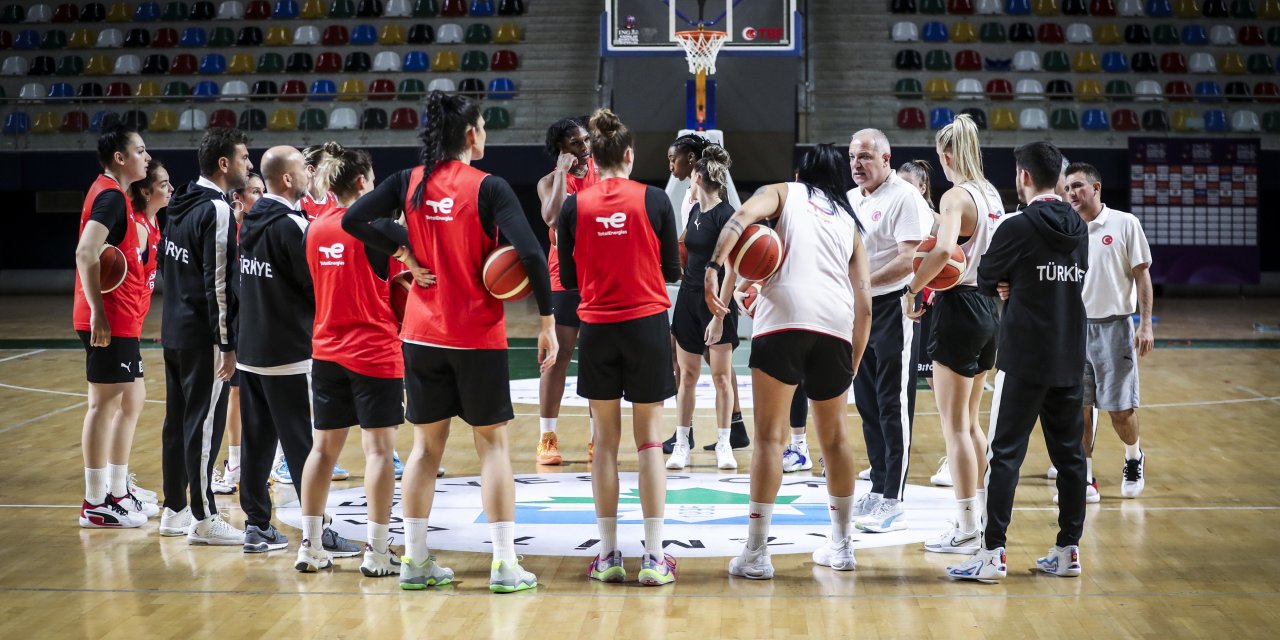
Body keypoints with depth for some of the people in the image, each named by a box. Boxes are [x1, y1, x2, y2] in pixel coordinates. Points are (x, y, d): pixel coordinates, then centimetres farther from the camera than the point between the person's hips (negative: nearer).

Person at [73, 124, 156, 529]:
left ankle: (117, 493, 23)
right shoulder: (110, 196, -14)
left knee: (132, 400, 16)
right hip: (109, 322, -10)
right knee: (105, 404, -6)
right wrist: (98, 311, -27)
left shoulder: (117, 197, 17)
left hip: (123, 323, 10)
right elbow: (85, 253, -25)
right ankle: (95, 505, -2)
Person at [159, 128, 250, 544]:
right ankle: (204, 520, -2)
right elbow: (219, 282, -20)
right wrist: (227, 344, -18)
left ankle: (175, 511, 21)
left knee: (179, 420, 14)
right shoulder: (217, 211, -16)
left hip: (175, 330, 9)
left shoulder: (181, 205, 12)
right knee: (205, 425, -5)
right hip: (203, 337, -9)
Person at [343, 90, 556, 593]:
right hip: (479, 335, -4)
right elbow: (531, 254, -20)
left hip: (422, 334, 4)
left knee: (426, 445, 12)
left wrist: (405, 255, -2)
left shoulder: (409, 182, 1)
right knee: (492, 444, 5)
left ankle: (414, 561, 14)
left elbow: (353, 220, -6)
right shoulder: (489, 188, -11)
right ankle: (505, 565, 3)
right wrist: (547, 321, -12)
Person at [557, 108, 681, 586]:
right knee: (649, 441, 3)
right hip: (648, 326, -1)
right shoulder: (654, 200, -5)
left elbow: (568, 279, 3)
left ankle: (608, 555, 9)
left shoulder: (574, 207, -2)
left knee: (605, 441, 9)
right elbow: (672, 270, 2)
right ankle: (654, 556, 0)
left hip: (597, 329, 1)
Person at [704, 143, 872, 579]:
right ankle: (841, 547, 26)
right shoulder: (849, 222, 27)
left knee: (769, 436, -1)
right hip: (836, 328, 4)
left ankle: (756, 553, -5)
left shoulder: (784, 192, 19)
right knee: (834, 437, 18)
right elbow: (864, 306, 18)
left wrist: (716, 267, -15)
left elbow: (743, 216, -5)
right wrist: (852, 368, 23)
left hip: (784, 317, -3)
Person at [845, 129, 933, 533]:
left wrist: (865, 283, -21)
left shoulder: (904, 197, -12)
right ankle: (877, 491, 21)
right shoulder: (851, 199, 13)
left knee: (893, 406, -7)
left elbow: (909, 259, -20)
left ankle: (892, 503, -5)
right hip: (860, 310, 9)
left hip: (894, 307, -9)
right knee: (868, 405, 12)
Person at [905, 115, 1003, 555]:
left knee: (954, 424, -2)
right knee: (970, 421, 18)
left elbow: (944, 249, -32)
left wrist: (913, 288, -20)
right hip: (989, 305, 8)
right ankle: (981, 515, 23)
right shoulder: (991, 195, 10)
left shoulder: (956, 196, -15)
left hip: (960, 307, -8)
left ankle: (965, 530, 0)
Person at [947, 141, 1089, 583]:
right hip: (1070, 359, 6)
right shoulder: (1078, 229, 8)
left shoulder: (1017, 228, -11)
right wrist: (1017, 285, 4)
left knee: (1005, 455, -3)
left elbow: (985, 282, -1)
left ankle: (992, 554, -6)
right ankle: (1068, 550, 13)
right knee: (1069, 453, 10)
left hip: (1024, 360, -6)